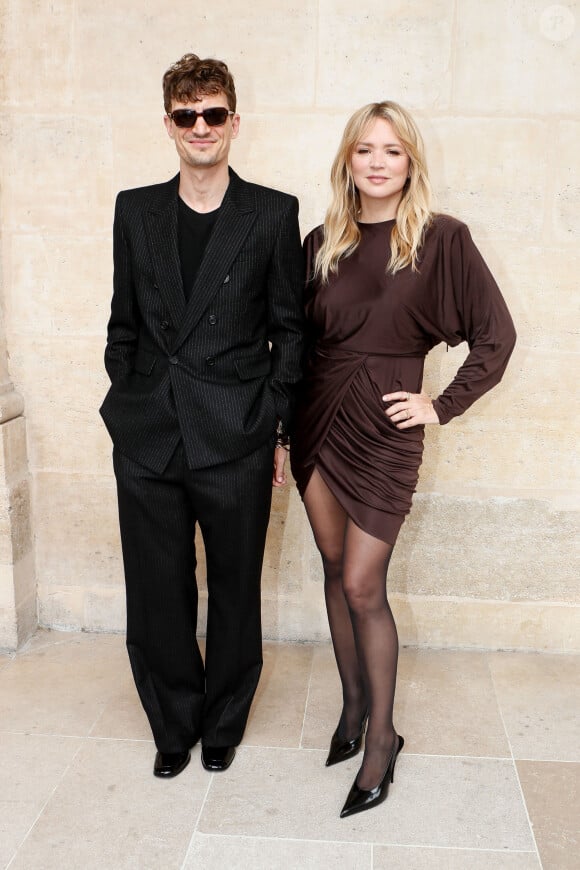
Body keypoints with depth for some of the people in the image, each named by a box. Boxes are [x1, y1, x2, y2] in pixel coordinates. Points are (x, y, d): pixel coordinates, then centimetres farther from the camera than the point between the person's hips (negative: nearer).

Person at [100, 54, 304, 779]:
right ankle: (174, 725, 34)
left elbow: (290, 329, 3)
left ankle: (222, 725, 34)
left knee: (234, 596, 11)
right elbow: (124, 324, 12)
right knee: (157, 599, 11)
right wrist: (126, 410, 8)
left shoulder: (273, 214, 2)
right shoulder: (135, 210, 10)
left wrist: (278, 429, -1)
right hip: (147, 443, 3)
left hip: (236, 441, -2)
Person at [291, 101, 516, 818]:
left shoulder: (442, 240, -5)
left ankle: (381, 736, 15)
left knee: (363, 586, -4)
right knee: (336, 571, 11)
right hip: (319, 419, 4)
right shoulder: (322, 243, 6)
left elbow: (495, 336, -2)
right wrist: (286, 415, 7)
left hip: (383, 428, -4)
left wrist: (443, 406, -5)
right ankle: (353, 706, 29)